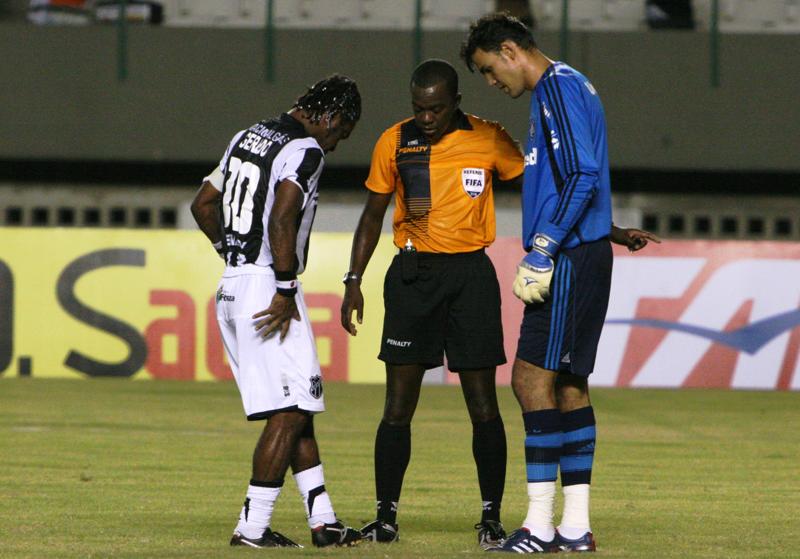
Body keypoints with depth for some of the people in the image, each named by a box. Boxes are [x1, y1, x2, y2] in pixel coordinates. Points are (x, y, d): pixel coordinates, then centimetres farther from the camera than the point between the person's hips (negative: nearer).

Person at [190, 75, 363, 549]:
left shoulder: (250, 136, 16)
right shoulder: (306, 150, -11)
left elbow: (204, 204, 22)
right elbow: (281, 221, -23)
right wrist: (285, 292, -19)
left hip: (232, 286, 9)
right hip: (267, 287, -9)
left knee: (298, 408, 13)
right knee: (290, 411, -4)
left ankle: (323, 522, 15)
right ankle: (253, 526, -6)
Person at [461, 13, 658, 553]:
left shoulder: (558, 88, -13)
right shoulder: (566, 85, 19)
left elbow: (581, 178, -21)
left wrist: (541, 252, -20)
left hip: (570, 262, -10)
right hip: (582, 258, 10)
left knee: (532, 379, -10)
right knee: (568, 385, 10)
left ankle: (540, 525, -11)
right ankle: (575, 528, 11)